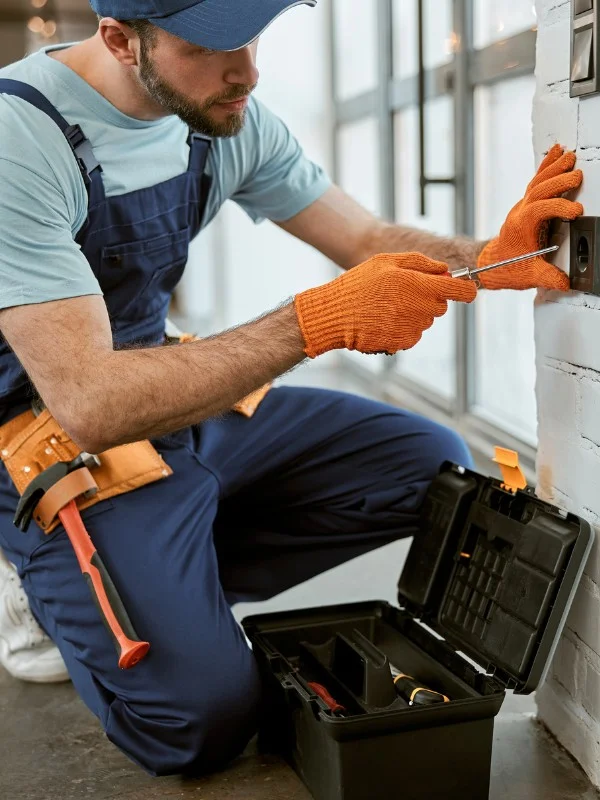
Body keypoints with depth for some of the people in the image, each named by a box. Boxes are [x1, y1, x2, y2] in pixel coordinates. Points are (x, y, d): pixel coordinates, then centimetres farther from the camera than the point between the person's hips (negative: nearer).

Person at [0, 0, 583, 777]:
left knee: (434, 467, 1)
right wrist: (320, 320, -35)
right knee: (202, 717, -22)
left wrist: (492, 258, -20)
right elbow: (90, 405, -32)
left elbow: (368, 242, 2)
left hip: (184, 406, 7)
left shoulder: (228, 114, -3)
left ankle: (177, 579, 2)